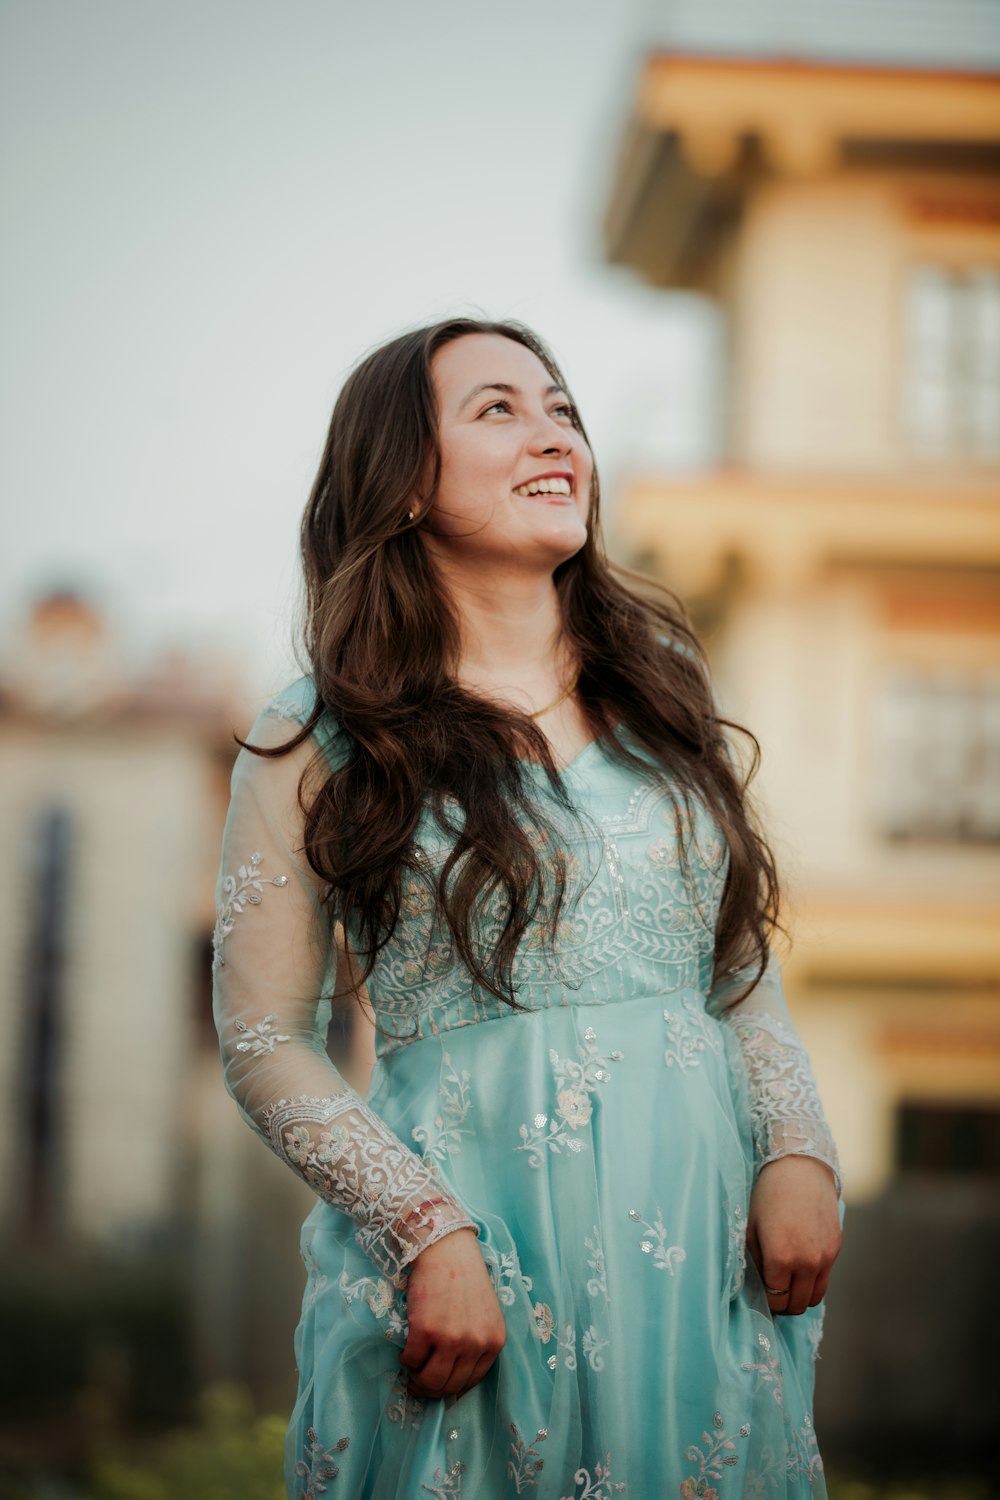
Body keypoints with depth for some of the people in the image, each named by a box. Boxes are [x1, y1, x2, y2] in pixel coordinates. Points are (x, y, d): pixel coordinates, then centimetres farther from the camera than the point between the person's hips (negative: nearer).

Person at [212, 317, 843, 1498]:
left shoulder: (659, 687, 12)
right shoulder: (319, 740, -2)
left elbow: (742, 966, 15)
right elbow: (265, 1043, -4)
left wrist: (797, 1152, -2)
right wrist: (432, 1235, -14)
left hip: (706, 1244, 4)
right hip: (483, 1253, -4)